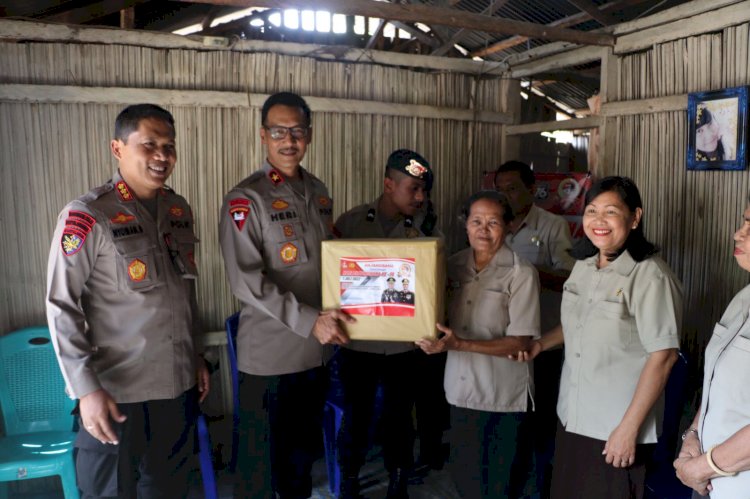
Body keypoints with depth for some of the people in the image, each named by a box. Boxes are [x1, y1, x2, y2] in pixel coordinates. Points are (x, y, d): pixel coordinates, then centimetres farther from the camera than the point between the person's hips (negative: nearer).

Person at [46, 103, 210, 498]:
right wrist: (86, 388, -17)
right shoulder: (87, 216, -12)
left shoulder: (179, 210, 6)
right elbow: (61, 306, -13)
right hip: (117, 392, -5)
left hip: (177, 385, 6)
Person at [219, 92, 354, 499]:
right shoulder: (246, 199, -11)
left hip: (316, 349, 6)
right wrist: (308, 320, -24)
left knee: (304, 448, 21)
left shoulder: (319, 193, 8)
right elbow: (246, 282, -19)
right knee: (262, 456, 9)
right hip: (270, 353, -6)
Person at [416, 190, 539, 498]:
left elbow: (521, 342, -14)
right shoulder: (453, 266, 3)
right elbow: (439, 316, 10)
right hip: (461, 389, 4)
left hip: (505, 397, -4)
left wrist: (459, 344, -23)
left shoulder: (521, 273, -12)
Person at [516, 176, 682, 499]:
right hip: (571, 417, 7)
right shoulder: (584, 265, 5)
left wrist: (629, 427, -18)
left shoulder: (650, 277, -17)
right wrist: (541, 344, 5)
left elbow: (663, 356, -18)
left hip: (616, 427, -7)